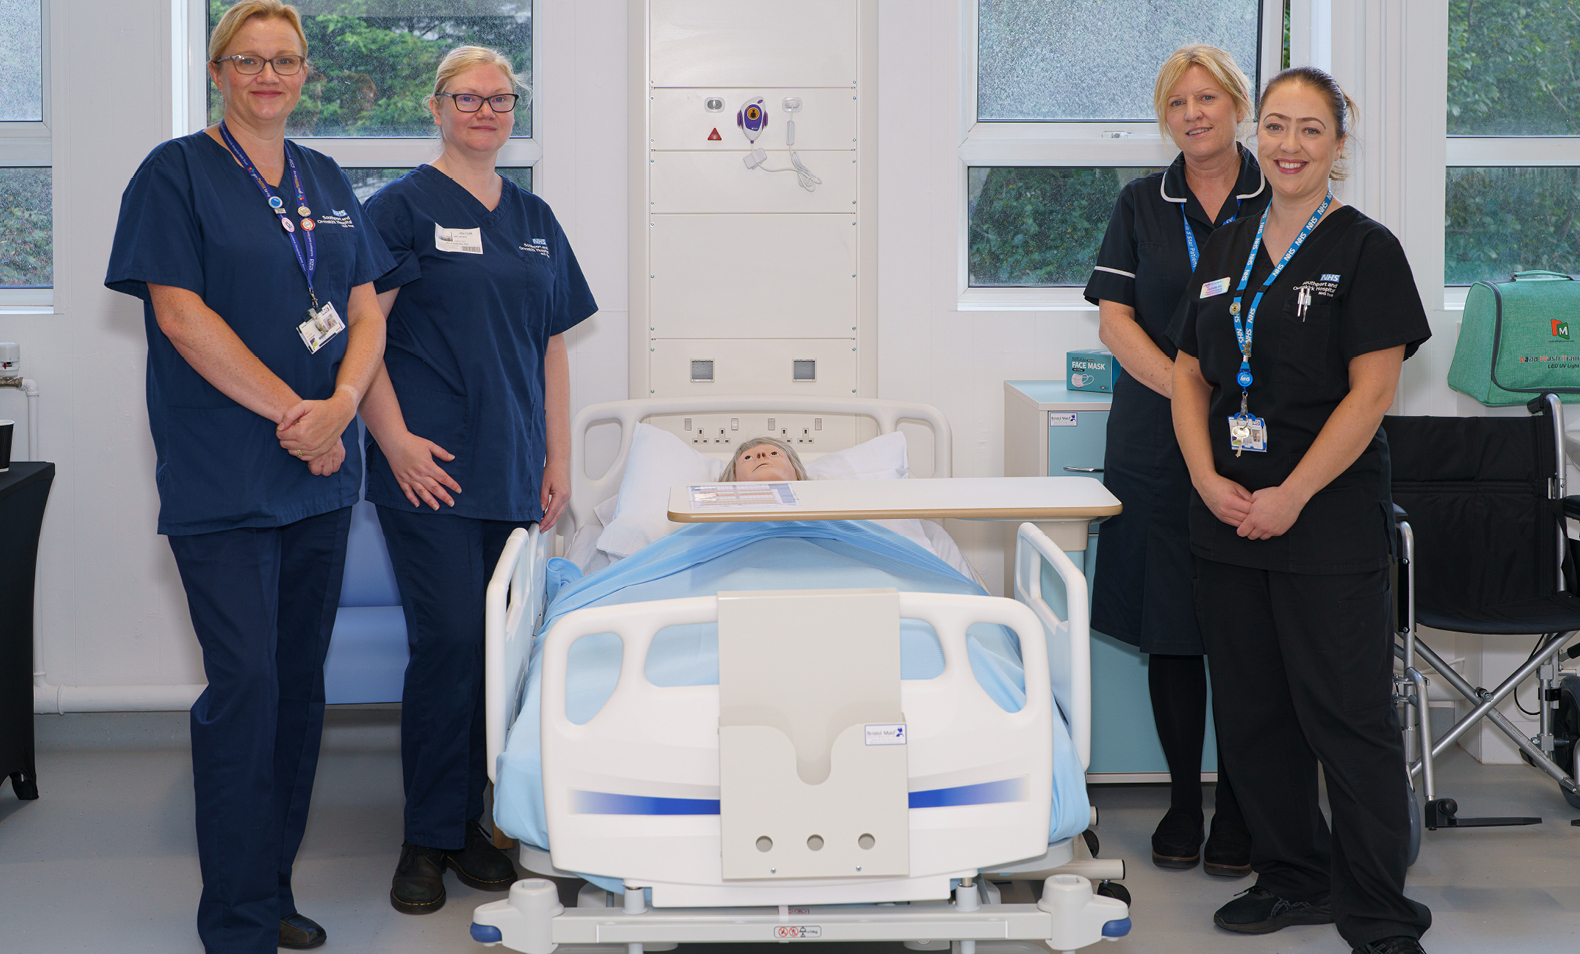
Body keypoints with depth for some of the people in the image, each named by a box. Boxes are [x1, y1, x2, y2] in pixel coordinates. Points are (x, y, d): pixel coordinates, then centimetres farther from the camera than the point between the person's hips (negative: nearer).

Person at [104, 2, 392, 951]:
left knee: (300, 683, 9)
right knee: (245, 683, -9)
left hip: (321, 472, 6)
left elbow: (367, 310, 11)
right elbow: (182, 314, -12)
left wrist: (339, 406, -9)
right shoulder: (178, 173, -3)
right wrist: (291, 411, -14)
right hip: (223, 474, -6)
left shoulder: (327, 181, 14)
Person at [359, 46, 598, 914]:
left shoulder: (534, 219, 17)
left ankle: (466, 824, 16)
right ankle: (426, 839, 2)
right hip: (431, 468, -5)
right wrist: (395, 439, -15)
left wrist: (558, 460, 12)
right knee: (449, 641, -10)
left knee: (495, 648, 6)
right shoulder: (403, 206, 0)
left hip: (512, 472, 6)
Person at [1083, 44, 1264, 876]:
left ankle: (1240, 807, 8)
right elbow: (1115, 320, 2)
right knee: (1169, 627, 4)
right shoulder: (1141, 205, 9)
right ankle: (1182, 800, 14)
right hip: (1159, 447, 2)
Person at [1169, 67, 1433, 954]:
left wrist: (1291, 496, -15)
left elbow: (1371, 391, -11)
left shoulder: (1365, 249, -5)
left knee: (1347, 714, -3)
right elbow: (1190, 378, 12)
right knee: (1253, 710, 11)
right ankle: (1295, 878, 25)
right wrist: (1209, 479, -4)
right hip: (1230, 516, 6)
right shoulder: (1226, 250, 12)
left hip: (1330, 520, -6)